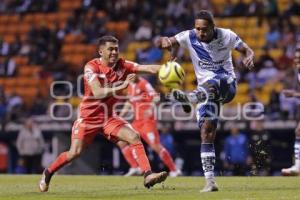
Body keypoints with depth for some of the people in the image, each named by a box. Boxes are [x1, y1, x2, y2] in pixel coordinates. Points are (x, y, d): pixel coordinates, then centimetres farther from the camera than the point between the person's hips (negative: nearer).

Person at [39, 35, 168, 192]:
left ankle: (147, 175, -19)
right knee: (75, 152, -9)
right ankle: (48, 173, 15)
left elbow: (148, 68, -17)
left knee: (134, 137, -15)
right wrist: (122, 87, -36)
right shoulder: (91, 67, -16)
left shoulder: (122, 66, -5)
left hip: (109, 117, 4)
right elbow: (98, 93, -29)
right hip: (88, 117, -4)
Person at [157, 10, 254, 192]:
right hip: (206, 91, 2)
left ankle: (190, 98, -70)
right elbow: (161, 43, -11)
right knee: (207, 132, -10)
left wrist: (249, 58, -25)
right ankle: (210, 180, -11)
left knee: (210, 84, -38)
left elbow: (247, 50, 0)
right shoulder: (189, 37, -6)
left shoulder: (226, 36, -8)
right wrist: (164, 42, -37)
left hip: (227, 84, -2)